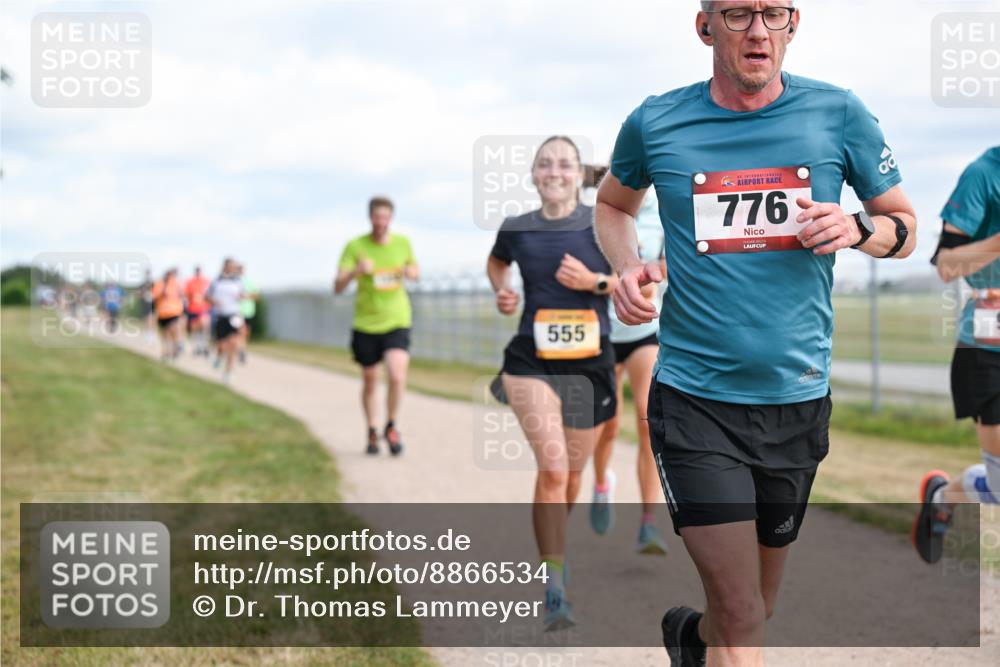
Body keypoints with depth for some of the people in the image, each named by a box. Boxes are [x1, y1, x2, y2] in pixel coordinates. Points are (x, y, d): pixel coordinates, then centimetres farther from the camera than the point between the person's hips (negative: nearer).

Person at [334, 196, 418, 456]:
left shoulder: (403, 243, 0)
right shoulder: (355, 246, -7)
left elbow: (415, 271, 18)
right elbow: (337, 287, -13)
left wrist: (412, 272, -7)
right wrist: (355, 271, -34)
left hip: (397, 322, 0)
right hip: (365, 324, 0)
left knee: (397, 376, -19)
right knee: (370, 382, 11)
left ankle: (391, 427, 5)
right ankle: (372, 433, 33)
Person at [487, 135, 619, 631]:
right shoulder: (517, 229, 2)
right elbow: (496, 262, 24)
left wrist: (595, 281, -13)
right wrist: (501, 291, 4)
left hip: (591, 363, 1)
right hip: (532, 362, -1)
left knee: (571, 472, 13)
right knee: (552, 466, -18)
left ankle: (552, 540, 45)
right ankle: (554, 590, -18)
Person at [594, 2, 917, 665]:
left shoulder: (838, 113, -1)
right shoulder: (656, 123, -1)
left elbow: (905, 226, 10)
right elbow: (613, 204, 19)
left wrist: (859, 228, -12)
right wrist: (627, 267, -1)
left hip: (797, 397, 3)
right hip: (695, 398, -2)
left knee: (755, 606, 20)